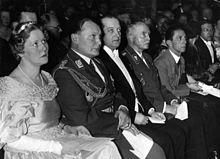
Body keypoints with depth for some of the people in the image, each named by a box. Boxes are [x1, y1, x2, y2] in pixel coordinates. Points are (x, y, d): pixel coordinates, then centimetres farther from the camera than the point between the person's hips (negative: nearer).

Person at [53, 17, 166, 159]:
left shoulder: (97, 62, 15)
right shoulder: (65, 72, -14)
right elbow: (81, 119, -19)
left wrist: (121, 108, -3)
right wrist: (118, 122, -13)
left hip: (116, 124, 8)